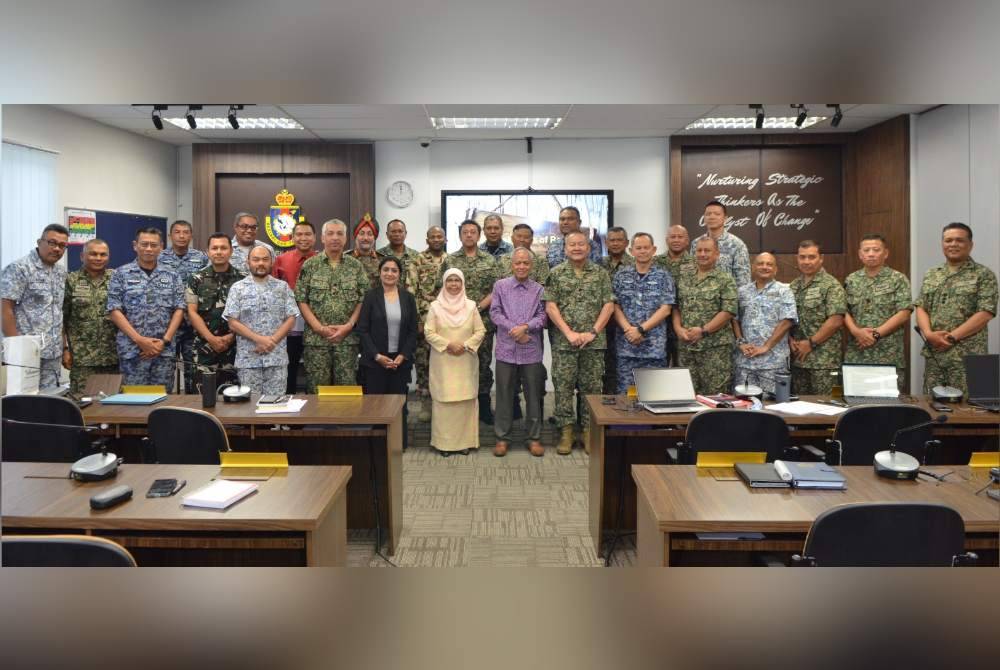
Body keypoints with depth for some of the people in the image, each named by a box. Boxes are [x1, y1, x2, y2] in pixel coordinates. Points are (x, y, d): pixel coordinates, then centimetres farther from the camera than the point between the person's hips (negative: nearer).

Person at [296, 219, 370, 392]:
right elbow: (301, 300, 0)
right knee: (317, 388, 4)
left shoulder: (356, 266, 6)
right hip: (316, 338, -1)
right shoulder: (309, 265, 3)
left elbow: (364, 299, 2)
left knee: (347, 387, 4)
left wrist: (349, 325, -9)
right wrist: (319, 327, -10)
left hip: (348, 338, 1)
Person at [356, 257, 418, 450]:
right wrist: (377, 356, -12)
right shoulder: (371, 296, 0)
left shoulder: (408, 298, 6)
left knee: (399, 403, 4)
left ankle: (400, 444, 15)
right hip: (375, 360, -2)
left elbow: (413, 331, 5)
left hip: (401, 360, 2)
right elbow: (362, 330, -4)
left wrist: (402, 356, -7)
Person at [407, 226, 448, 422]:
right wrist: (417, 319, -11)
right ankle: (426, 403, 12)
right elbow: (411, 291, -4)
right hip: (424, 319, -2)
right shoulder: (417, 261, 1)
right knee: (423, 362, 2)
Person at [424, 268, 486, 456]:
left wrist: (466, 345, -11)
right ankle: (444, 442, 7)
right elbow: (429, 333, -3)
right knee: (443, 400, -1)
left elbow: (480, 331, 3)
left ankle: (465, 441, 12)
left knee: (465, 400, 3)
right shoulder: (435, 306, 1)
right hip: (442, 362, -1)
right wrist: (448, 344, -14)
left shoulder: (471, 306, 4)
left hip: (466, 361, 1)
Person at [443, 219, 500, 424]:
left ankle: (484, 406, 15)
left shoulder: (489, 261, 6)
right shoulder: (450, 260, 5)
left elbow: (495, 290, 0)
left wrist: (478, 307, -12)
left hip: (483, 320, 0)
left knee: (483, 363, 5)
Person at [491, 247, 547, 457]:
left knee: (533, 396, 6)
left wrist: (525, 327, -19)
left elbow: (542, 316, -2)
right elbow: (494, 313, -1)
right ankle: (502, 438, 16)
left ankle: (534, 438, 17)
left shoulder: (539, 290, 6)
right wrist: (514, 330, -12)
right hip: (506, 349, 0)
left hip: (531, 351, 0)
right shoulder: (500, 285, 6)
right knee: (504, 395, 6)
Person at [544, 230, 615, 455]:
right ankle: (565, 431, 12)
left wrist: (593, 332, -8)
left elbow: (609, 305, 2)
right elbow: (550, 306, -2)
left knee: (592, 386, 5)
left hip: (594, 341, 1)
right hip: (563, 341, 0)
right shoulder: (556, 273, 4)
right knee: (563, 386, 2)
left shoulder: (600, 273, 6)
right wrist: (569, 333, -10)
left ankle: (589, 430, 15)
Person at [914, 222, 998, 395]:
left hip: (967, 356, -4)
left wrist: (951, 337, -15)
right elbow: (921, 308, 9)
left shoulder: (984, 275, -1)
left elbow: (985, 313, -9)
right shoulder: (931, 275, 14)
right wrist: (929, 334, -10)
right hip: (933, 354, 4)